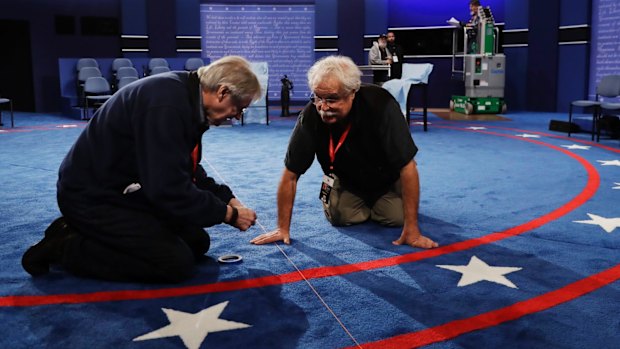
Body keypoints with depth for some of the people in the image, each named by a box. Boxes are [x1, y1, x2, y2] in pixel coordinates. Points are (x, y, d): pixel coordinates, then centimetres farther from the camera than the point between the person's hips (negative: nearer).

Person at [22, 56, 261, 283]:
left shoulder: (186, 96, 3)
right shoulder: (165, 103, -29)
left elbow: (188, 171, 14)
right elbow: (170, 188, -30)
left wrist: (227, 199, 2)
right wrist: (227, 214, -19)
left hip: (128, 192, 10)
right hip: (94, 198, -10)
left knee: (197, 243, 8)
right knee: (178, 263, -17)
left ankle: (79, 231, 14)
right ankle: (64, 247, -4)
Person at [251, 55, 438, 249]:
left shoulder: (381, 104, -37)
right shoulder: (310, 116, -31)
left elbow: (407, 166, -34)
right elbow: (290, 175, -21)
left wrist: (412, 231, -34)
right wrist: (283, 228, -19)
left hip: (386, 177, -2)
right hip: (346, 180, 2)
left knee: (396, 217, -19)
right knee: (339, 217, -16)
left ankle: (377, 202, 17)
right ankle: (363, 202, 19)